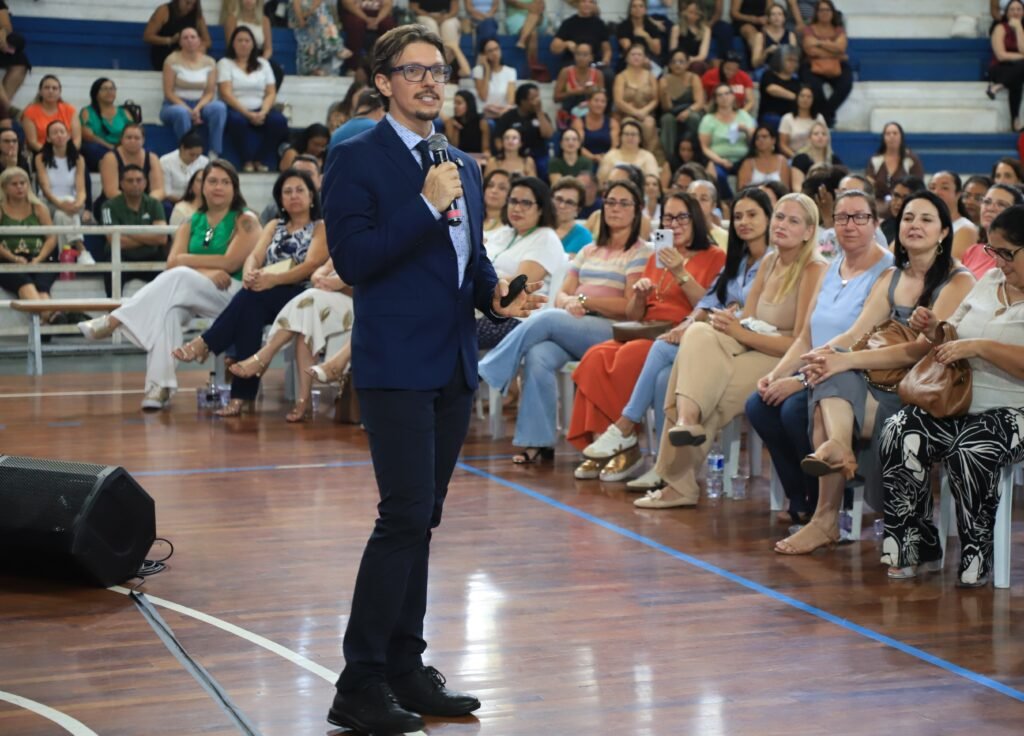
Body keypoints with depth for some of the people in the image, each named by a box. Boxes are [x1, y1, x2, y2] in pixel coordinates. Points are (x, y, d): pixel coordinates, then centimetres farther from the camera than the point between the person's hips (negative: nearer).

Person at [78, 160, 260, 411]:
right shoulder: (190, 224, 17)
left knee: (178, 277, -34)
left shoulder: (245, 220, 4)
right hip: (190, 297, 4)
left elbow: (230, 263, -9)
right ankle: (160, 385, -42)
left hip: (233, 294, -4)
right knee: (168, 308, -34)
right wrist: (206, 271, -16)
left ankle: (112, 321, -34)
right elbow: (172, 262, 1)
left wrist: (188, 260, -1)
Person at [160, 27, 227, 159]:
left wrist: (197, 108, -18)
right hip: (176, 105, -3)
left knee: (219, 107, -29)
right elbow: (168, 92, -6)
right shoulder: (172, 60, -2)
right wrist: (188, 110, -19)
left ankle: (214, 154, -33)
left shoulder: (209, 62, 7)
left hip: (200, 105, 3)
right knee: (182, 113, -39)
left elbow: (210, 92, 3)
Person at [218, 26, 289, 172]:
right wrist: (248, 113, -17)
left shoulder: (263, 64, 19)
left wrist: (263, 112, -12)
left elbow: (271, 93, 9)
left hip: (259, 111, 3)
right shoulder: (225, 63, 8)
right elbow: (226, 94, -5)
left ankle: (262, 161, -26)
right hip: (236, 110, -3)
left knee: (278, 120, -29)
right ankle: (248, 161, -33)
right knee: (238, 120, -39)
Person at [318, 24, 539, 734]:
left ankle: (405, 667, 20)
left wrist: (497, 295, 1)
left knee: (421, 519, 12)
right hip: (397, 365, -7)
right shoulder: (357, 160, -6)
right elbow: (354, 259, -15)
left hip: (454, 365, 7)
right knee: (405, 516, -12)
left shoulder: (464, 166, 17)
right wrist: (427, 205, -18)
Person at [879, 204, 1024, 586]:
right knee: (899, 436, -20)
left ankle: (975, 561, -17)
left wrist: (979, 347, -23)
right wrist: (935, 331, 5)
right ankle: (916, 550, -11)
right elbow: (956, 333, 26)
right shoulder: (990, 281, 17)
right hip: (957, 404, 7)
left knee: (970, 451, -35)